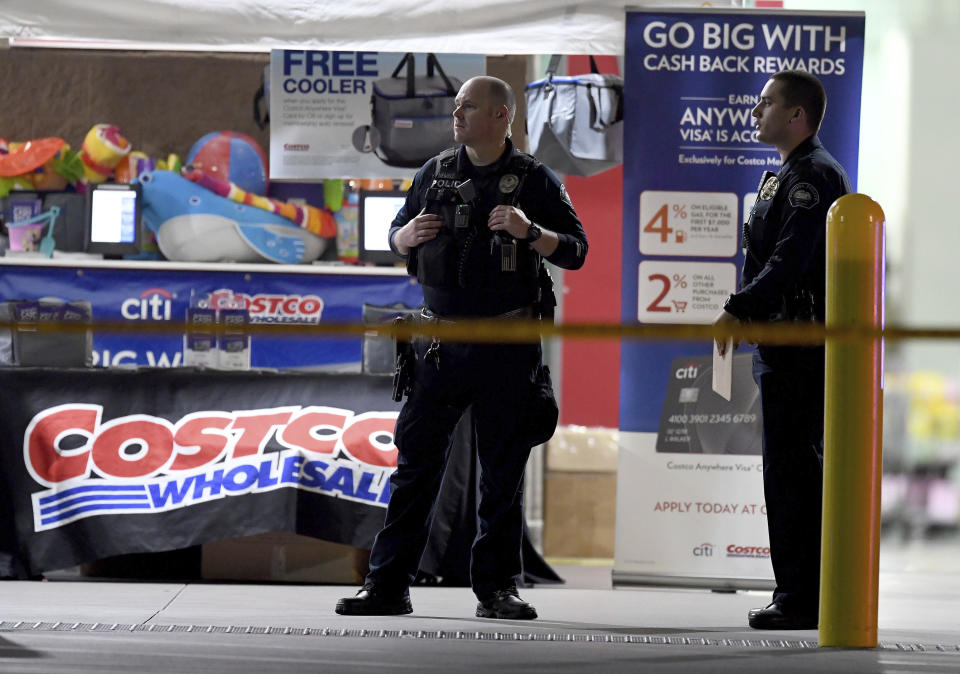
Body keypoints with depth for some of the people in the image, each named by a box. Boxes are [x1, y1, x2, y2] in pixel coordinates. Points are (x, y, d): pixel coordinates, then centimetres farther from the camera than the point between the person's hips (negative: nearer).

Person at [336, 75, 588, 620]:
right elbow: (397, 237, 20)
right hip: (442, 343, 3)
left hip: (507, 346, -3)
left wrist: (530, 232, -20)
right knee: (416, 460, 2)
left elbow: (576, 250, -2)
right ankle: (389, 586, 5)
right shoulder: (436, 173, 11)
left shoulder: (535, 179, 1)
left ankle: (498, 589, 10)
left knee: (504, 473, 2)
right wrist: (407, 236, -3)